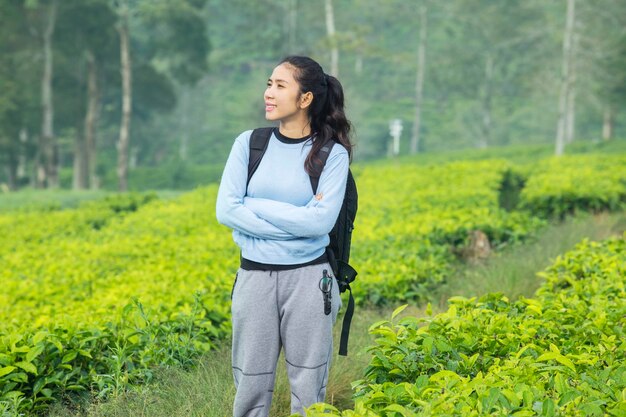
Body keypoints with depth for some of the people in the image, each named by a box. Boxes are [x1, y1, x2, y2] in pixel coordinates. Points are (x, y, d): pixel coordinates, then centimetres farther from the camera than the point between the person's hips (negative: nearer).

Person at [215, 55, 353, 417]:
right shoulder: (249, 143, 3)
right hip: (255, 277, 2)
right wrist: (294, 222, -11)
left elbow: (320, 221, -15)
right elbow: (226, 210, -6)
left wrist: (256, 205, -10)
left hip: (308, 278, -2)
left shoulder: (333, 153, -3)